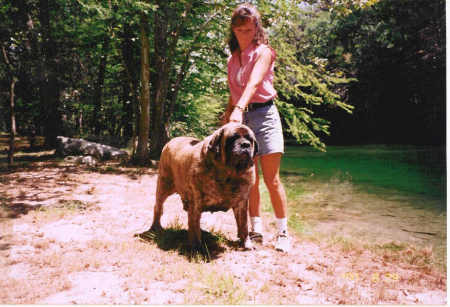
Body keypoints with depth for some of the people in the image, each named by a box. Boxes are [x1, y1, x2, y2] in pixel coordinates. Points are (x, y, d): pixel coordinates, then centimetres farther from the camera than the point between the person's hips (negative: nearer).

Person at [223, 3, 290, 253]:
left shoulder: (263, 52, -4)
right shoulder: (232, 58, 16)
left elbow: (253, 83, -22)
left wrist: (239, 108, -37)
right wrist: (228, 114, 11)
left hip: (263, 114, -6)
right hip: (240, 117, 6)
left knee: (272, 180, -5)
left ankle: (283, 233, 6)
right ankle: (256, 231, 15)